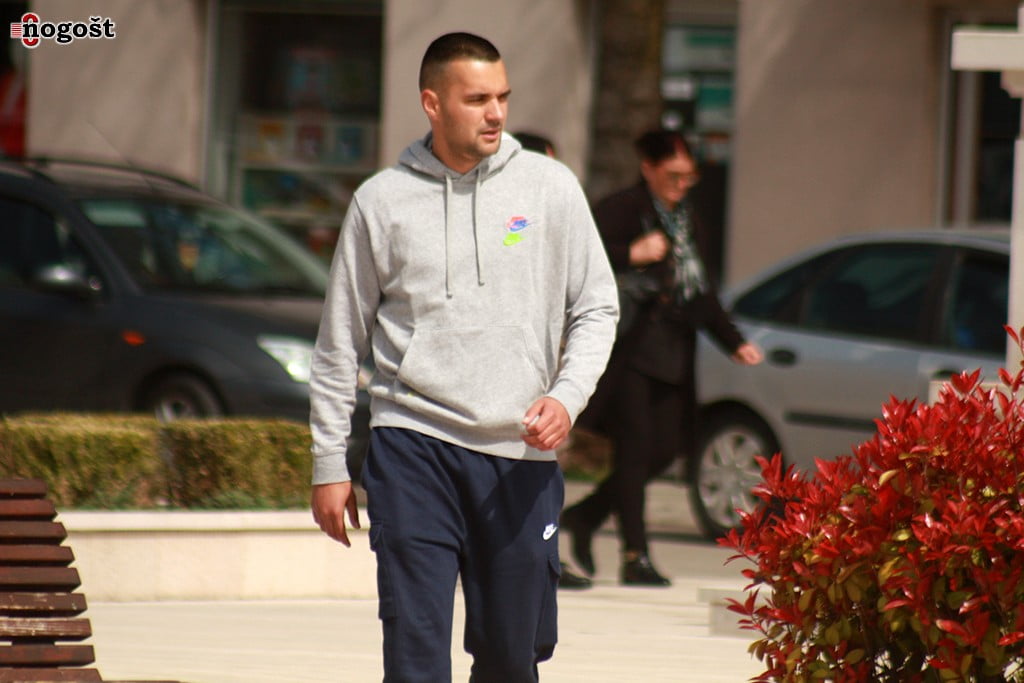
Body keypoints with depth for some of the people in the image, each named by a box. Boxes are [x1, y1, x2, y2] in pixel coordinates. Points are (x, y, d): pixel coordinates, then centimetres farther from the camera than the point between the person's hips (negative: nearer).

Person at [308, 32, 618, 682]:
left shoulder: (550, 186, 6)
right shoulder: (382, 201, 4)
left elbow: (597, 307, 10)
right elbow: (340, 343, 10)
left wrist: (567, 396, -7)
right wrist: (330, 464, 7)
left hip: (521, 457, 1)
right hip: (413, 448, -1)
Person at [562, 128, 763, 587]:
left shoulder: (685, 220, 19)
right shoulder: (622, 209, -5)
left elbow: (701, 292, 25)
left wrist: (734, 342, 19)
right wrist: (631, 254, -24)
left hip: (673, 355, 8)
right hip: (630, 348, -8)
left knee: (664, 449, 3)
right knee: (636, 448, -9)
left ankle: (583, 517, 21)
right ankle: (635, 558, -6)